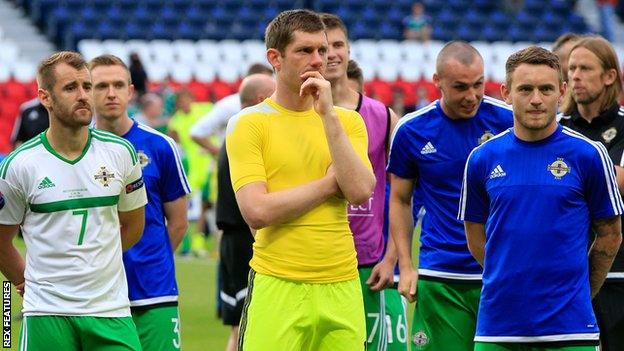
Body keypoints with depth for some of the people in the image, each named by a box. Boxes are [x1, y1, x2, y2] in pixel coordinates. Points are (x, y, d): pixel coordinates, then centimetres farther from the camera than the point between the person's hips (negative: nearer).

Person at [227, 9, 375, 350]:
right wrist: (330, 183, -6)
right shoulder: (248, 124, -1)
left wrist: (328, 116, -8)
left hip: (341, 287, 3)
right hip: (277, 289, -3)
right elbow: (257, 211, -13)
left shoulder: (347, 120, 10)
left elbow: (360, 192, -7)